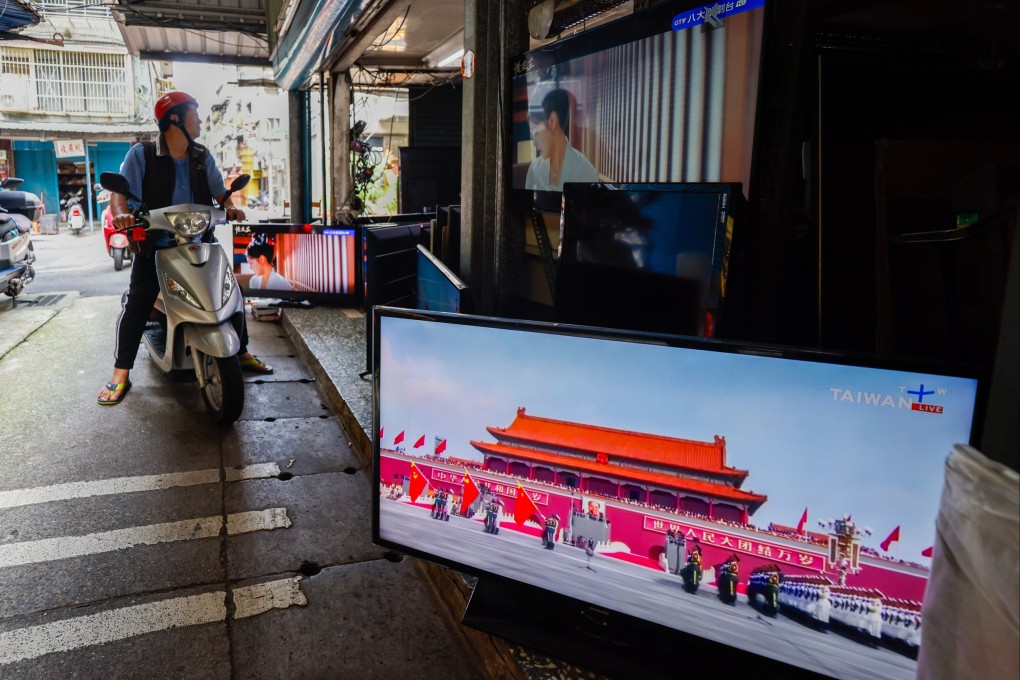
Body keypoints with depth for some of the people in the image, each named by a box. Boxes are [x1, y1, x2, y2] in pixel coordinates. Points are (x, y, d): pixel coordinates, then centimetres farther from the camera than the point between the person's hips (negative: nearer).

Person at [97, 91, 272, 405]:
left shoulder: (202, 157, 9)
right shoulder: (142, 154, -6)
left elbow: (219, 190, 10)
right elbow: (120, 191, -13)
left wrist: (230, 209, -13)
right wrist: (122, 214, -35)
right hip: (155, 243, -4)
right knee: (137, 303, -13)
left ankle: (242, 353, 21)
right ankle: (120, 375, -3)